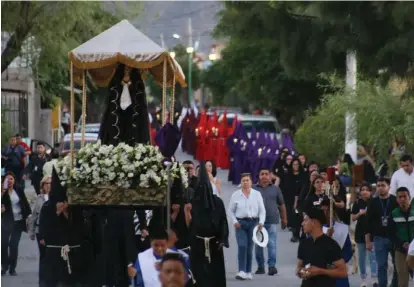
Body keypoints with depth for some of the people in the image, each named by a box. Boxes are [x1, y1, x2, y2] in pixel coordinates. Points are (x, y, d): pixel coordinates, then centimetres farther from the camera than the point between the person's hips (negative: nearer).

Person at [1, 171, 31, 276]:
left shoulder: (19, 190, 2)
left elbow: (25, 203, 7)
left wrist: (29, 215, 3)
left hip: (18, 221, 2)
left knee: (14, 244, 3)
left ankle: (12, 268, 10)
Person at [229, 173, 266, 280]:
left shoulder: (257, 194, 2)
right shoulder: (236, 195, 1)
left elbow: (262, 210, 2)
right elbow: (231, 210, 7)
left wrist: (261, 222, -10)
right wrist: (235, 221, -5)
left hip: (253, 222, 1)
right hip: (240, 223, -1)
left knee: (250, 247, 6)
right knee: (242, 246, -13)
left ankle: (248, 271, 15)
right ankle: (242, 271, -17)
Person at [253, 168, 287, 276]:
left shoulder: (275, 189, 8)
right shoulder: (254, 189, 4)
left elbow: (282, 205, 13)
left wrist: (284, 218, 12)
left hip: (272, 220, 0)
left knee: (272, 244, -7)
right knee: (258, 244, 5)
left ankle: (272, 266, -8)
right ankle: (260, 266, 13)